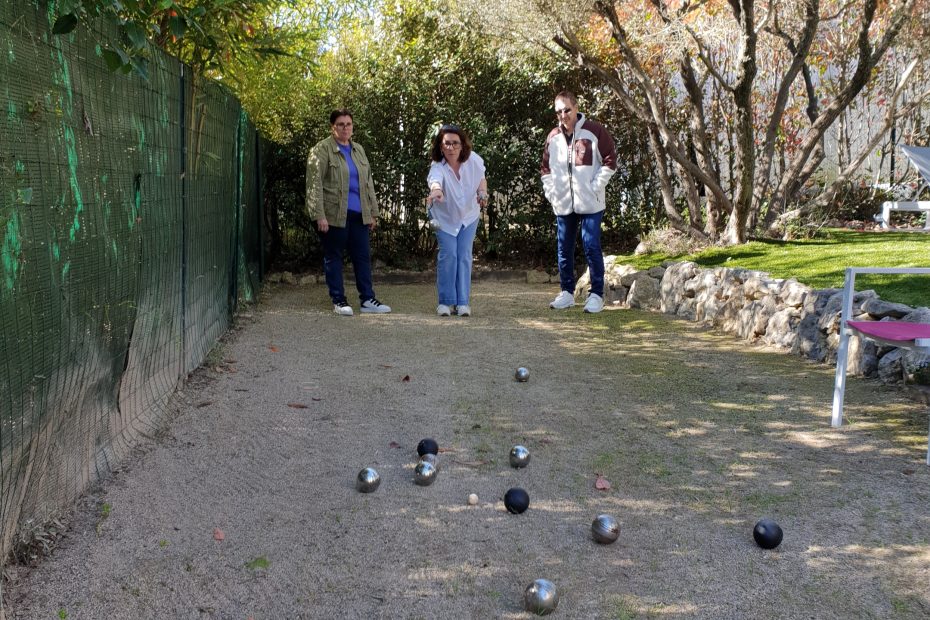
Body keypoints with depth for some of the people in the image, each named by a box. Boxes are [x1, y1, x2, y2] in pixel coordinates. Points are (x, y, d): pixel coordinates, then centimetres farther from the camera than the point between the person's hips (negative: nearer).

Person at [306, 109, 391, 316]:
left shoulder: (358, 150, 15)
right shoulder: (322, 150, -5)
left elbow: (368, 182, 18)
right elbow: (315, 184, -10)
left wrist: (373, 212, 14)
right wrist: (320, 215, -16)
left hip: (359, 214, 6)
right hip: (334, 214, -6)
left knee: (363, 256, 6)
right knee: (333, 257, 4)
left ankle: (367, 299, 12)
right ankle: (338, 301, 12)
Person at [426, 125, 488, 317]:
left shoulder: (473, 160, -19)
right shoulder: (438, 167, -30)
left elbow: (481, 178, 2)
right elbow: (435, 180, -54)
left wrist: (482, 192, -19)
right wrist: (436, 190, -78)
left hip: (469, 215, 2)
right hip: (445, 217, -2)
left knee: (464, 256, -2)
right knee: (448, 255, -8)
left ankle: (462, 302, 4)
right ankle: (446, 301, 4)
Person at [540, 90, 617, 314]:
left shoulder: (594, 131, -4)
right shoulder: (553, 137, 8)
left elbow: (610, 161, -3)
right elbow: (546, 168, 17)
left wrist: (596, 187, -9)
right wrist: (550, 192, 5)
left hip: (590, 203, -4)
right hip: (562, 205, 5)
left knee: (592, 247, -4)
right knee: (564, 249, 9)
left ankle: (597, 295, 3)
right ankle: (567, 293, 21)